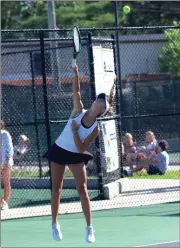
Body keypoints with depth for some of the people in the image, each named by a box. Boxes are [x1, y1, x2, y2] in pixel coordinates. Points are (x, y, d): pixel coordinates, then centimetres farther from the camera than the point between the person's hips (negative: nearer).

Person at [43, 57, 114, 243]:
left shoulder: (95, 129, -15)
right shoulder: (79, 111, -11)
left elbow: (81, 149, -18)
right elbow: (76, 91, -18)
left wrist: (75, 132, -25)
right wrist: (75, 71, -26)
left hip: (76, 156, -1)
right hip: (59, 151, 1)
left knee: (82, 190, -10)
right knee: (56, 189, 7)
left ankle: (89, 228, -9)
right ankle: (55, 224, 19)